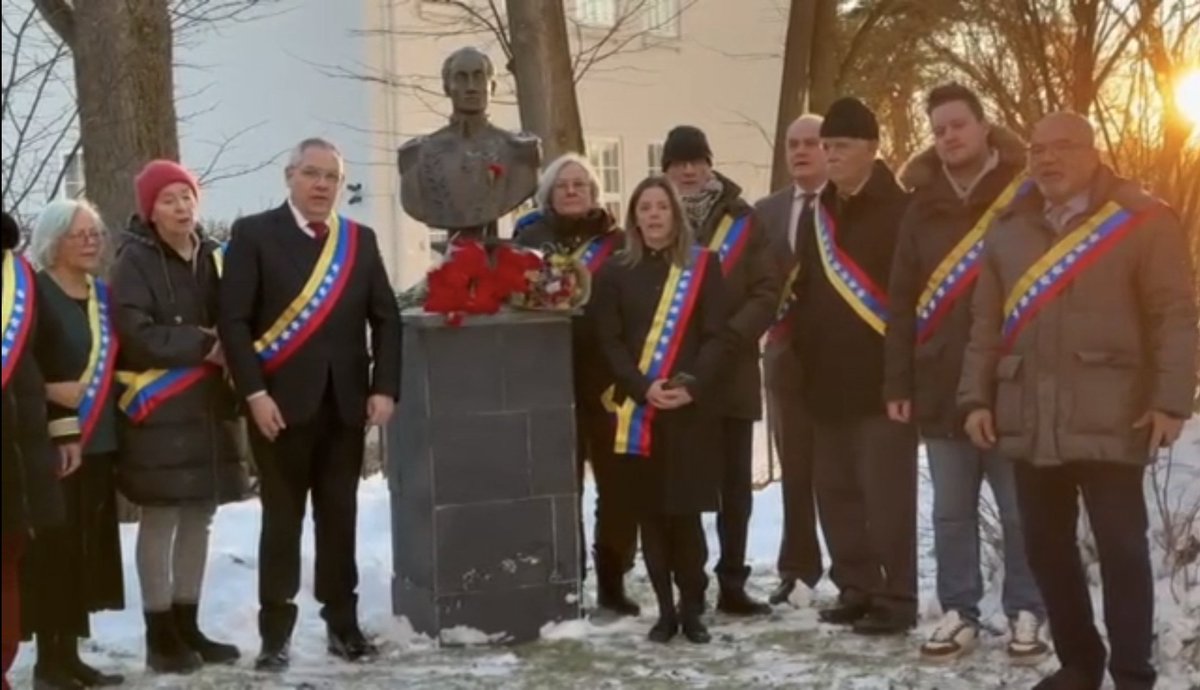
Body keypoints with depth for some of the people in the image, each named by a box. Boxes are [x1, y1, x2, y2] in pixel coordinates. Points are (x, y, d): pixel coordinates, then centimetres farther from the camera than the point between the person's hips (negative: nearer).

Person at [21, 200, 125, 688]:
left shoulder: (104, 294, 14)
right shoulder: (34, 292, -7)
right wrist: (50, 390, -19)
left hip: (98, 440, 7)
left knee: (89, 544, 8)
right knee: (53, 544, -6)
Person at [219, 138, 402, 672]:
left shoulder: (360, 240, 10)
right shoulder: (254, 234, -2)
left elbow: (385, 319, 10)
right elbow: (234, 320, -7)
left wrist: (384, 388, -1)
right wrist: (255, 393, -15)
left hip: (345, 404, 3)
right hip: (281, 403, -3)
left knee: (339, 517, 9)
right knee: (282, 519, 3)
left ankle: (343, 624, 19)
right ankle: (275, 633, 12)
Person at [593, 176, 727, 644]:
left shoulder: (703, 265, 6)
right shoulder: (615, 272, 8)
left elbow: (715, 336, 0)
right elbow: (609, 341, 2)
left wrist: (692, 384, -14)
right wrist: (643, 387, -13)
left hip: (692, 408, -1)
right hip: (635, 409, 1)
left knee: (685, 510, -4)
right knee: (649, 512, 3)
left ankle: (691, 609, 8)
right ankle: (666, 609, 12)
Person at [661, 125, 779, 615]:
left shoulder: (741, 219, 2)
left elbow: (767, 290, -2)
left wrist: (732, 335, -16)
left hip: (733, 373, 1)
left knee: (735, 483, 8)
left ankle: (732, 584, 17)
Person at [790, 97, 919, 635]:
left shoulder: (898, 210, -8)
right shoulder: (818, 212, 15)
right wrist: (806, 351, 13)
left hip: (883, 377, -7)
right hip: (828, 380, 7)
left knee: (885, 494, -4)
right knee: (835, 490, 11)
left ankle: (895, 598, 5)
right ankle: (855, 589, 22)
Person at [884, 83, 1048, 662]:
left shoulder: (1025, 196, -3)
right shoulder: (923, 207, 9)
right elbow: (901, 301, 9)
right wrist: (898, 382, 4)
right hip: (941, 386, 4)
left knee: (1022, 512, 5)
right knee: (951, 513, 10)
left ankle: (1026, 615, 18)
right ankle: (959, 614, 20)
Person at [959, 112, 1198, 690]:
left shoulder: (1142, 220, -1)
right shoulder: (1008, 230, 13)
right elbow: (986, 323, 15)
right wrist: (976, 397, 8)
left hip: (1109, 420, -5)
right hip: (1028, 420, 5)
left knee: (1122, 547, -1)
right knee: (1046, 547, 10)